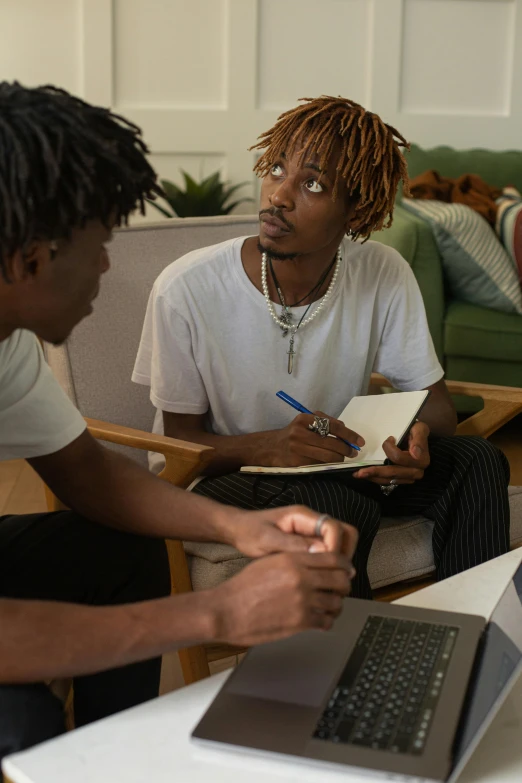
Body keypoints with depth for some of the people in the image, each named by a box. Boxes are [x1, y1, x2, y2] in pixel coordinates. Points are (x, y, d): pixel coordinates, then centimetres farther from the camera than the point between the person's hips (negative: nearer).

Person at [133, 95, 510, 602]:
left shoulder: (385, 277, -11)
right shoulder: (186, 290, -20)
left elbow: (435, 402, -2)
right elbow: (182, 440, -11)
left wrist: (419, 438, -28)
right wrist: (267, 446, -33)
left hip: (337, 462, 4)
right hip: (218, 472, -3)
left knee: (477, 461, -16)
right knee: (336, 506, -33)